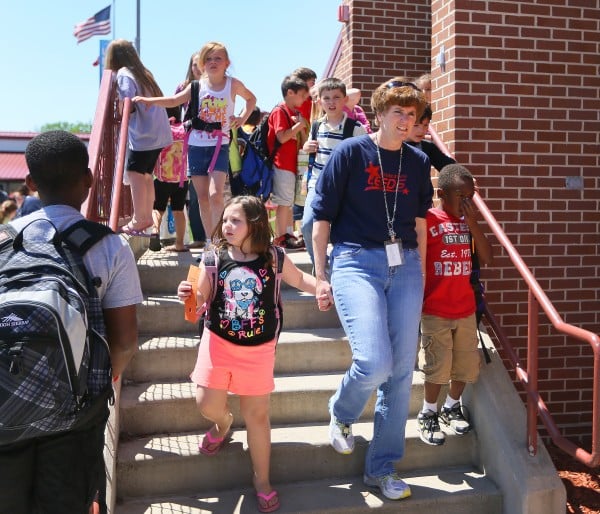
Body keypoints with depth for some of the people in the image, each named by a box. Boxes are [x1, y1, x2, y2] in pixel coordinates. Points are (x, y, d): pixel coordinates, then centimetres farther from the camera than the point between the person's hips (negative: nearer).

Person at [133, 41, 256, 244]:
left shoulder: (233, 84, 1)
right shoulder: (198, 85, 4)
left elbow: (251, 99, 19)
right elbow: (174, 100, -7)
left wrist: (242, 118, 5)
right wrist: (149, 100, -20)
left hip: (219, 146, -2)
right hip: (197, 145, 3)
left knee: (215, 194, -19)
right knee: (202, 197, 5)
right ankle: (209, 241, 14)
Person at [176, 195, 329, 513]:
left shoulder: (274, 259, -8)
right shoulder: (215, 258, -9)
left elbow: (299, 279, 10)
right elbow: (201, 300, -4)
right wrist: (188, 295, -25)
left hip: (259, 348, 0)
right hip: (219, 342, 1)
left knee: (256, 414, 7)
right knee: (207, 403, -5)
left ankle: (262, 480, 25)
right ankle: (223, 423, 36)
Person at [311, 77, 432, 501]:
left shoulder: (418, 162, 11)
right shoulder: (349, 153, -2)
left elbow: (419, 223, 17)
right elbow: (322, 216, -1)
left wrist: (420, 274, 15)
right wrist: (320, 277, -3)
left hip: (405, 266, 5)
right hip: (356, 261, -4)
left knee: (402, 371, 4)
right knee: (374, 362, -19)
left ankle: (383, 468, 21)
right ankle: (341, 415, 18)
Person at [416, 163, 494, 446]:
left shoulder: (468, 222, 7)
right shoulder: (427, 220, -11)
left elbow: (487, 259, 1)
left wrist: (473, 223, -9)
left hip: (466, 310, 6)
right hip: (435, 311, -5)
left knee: (466, 365, 13)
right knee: (438, 367, 2)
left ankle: (451, 408, 34)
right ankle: (428, 415, 22)